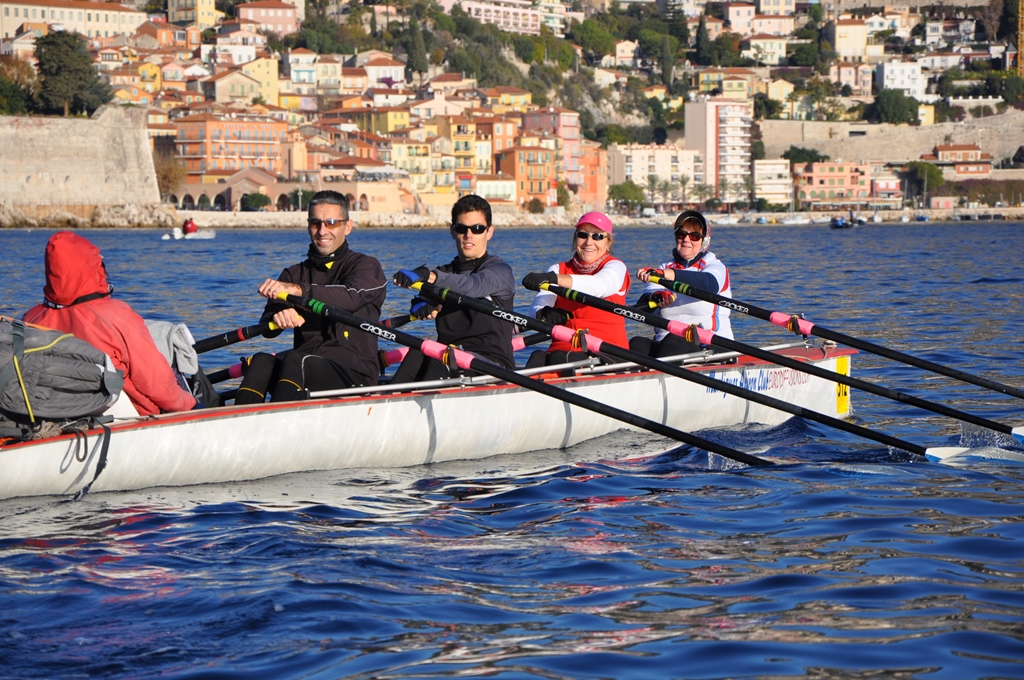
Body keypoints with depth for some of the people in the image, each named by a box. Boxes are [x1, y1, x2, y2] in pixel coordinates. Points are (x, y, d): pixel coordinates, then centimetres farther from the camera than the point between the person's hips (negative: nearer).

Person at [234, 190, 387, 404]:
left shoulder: (366, 266, 7)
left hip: (354, 374, -4)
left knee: (295, 361, -33)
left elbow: (352, 297, -19)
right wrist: (278, 314, -21)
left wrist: (298, 290, -33)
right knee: (261, 362, -27)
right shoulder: (294, 274, 20)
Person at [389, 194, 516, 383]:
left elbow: (474, 286, -23)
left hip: (494, 364, -5)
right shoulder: (445, 273, 21)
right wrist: (420, 304, -26)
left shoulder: (500, 270, 0)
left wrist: (429, 276, -41)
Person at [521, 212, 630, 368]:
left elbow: (599, 285, -21)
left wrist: (552, 278, -37)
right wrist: (543, 313, -28)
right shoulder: (559, 269, 18)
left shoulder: (615, 267, 5)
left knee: (560, 361, -33)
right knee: (538, 358, -31)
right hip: (562, 351, 3)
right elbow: (537, 305, 0)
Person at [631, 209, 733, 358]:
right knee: (637, 344, -27)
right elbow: (641, 307, 2)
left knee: (674, 341, -35)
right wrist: (655, 297, -25)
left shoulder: (715, 267, 6)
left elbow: (710, 284, -22)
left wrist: (663, 273, -37)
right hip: (665, 344, 4)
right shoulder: (666, 267, 18)